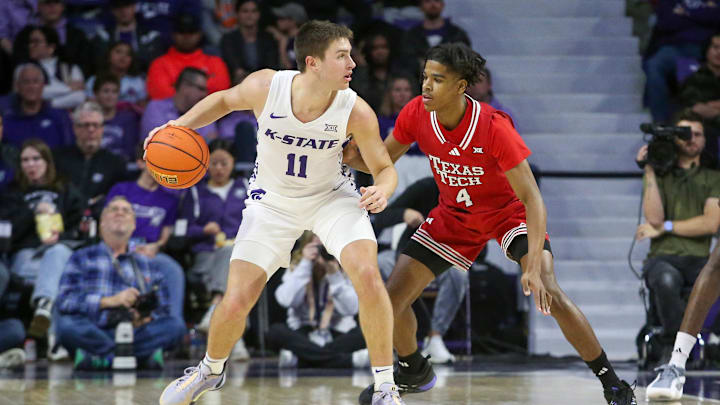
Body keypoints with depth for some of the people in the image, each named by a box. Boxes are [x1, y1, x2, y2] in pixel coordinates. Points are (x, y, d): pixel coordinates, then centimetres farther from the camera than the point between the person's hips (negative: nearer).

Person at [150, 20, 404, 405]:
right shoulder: (265, 87, -25)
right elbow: (224, 100, -1)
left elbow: (384, 168, -11)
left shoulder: (356, 112, -25)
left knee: (368, 276, -25)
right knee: (235, 303, -4)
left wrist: (382, 190, -34)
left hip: (331, 197, -1)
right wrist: (181, 124, -16)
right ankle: (210, 370, 31)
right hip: (272, 201, 1)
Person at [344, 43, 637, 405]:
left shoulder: (494, 126, -33)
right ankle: (413, 372, 27)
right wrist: (351, 157, -27)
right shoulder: (417, 114, -19)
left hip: (508, 211, -4)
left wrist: (534, 267, -42)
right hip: (454, 214, 5)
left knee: (549, 294, -26)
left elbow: (531, 198, -32)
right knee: (391, 299, -5)